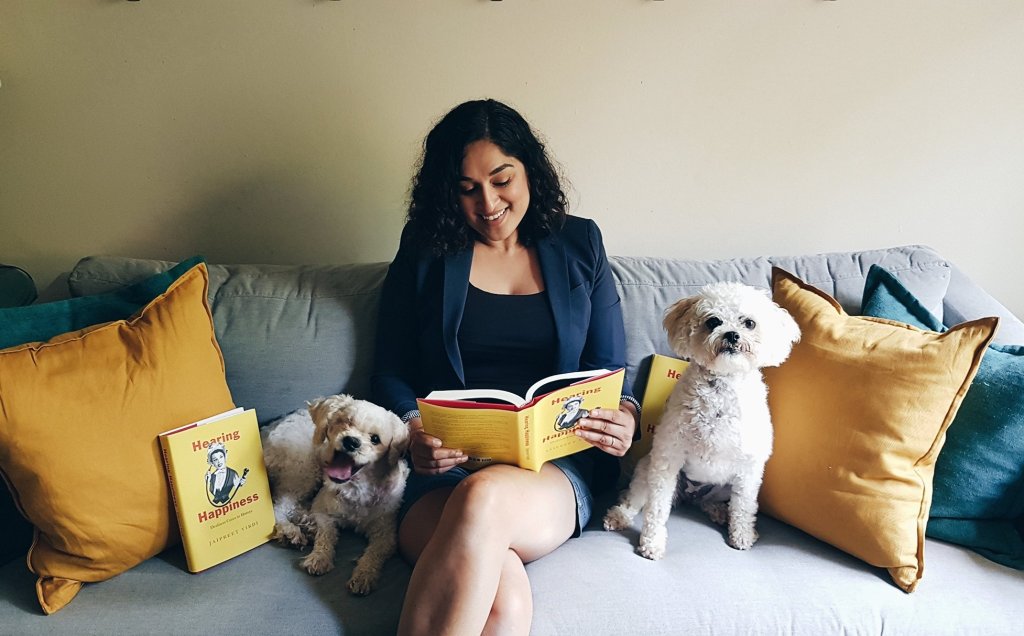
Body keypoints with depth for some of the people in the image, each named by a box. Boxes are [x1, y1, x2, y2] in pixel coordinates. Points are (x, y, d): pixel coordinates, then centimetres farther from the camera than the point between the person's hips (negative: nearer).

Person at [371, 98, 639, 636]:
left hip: (555, 469, 1)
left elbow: (608, 368, 13)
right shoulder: (425, 253, 11)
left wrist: (624, 416, -9)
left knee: (485, 497, -37)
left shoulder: (579, 246, 13)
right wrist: (413, 431, -11)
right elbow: (390, 374, 11)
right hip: (443, 466, 0)